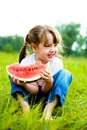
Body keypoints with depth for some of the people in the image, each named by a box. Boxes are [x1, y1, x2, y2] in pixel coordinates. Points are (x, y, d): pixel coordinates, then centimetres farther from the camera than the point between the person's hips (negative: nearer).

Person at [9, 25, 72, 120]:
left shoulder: (57, 63, -18)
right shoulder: (26, 62, -20)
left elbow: (44, 91, -17)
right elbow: (35, 90, -19)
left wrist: (49, 82, -42)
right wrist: (24, 84, -42)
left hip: (48, 96, 0)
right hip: (30, 95, 0)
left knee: (65, 74, -24)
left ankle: (49, 109, -32)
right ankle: (25, 105, -29)